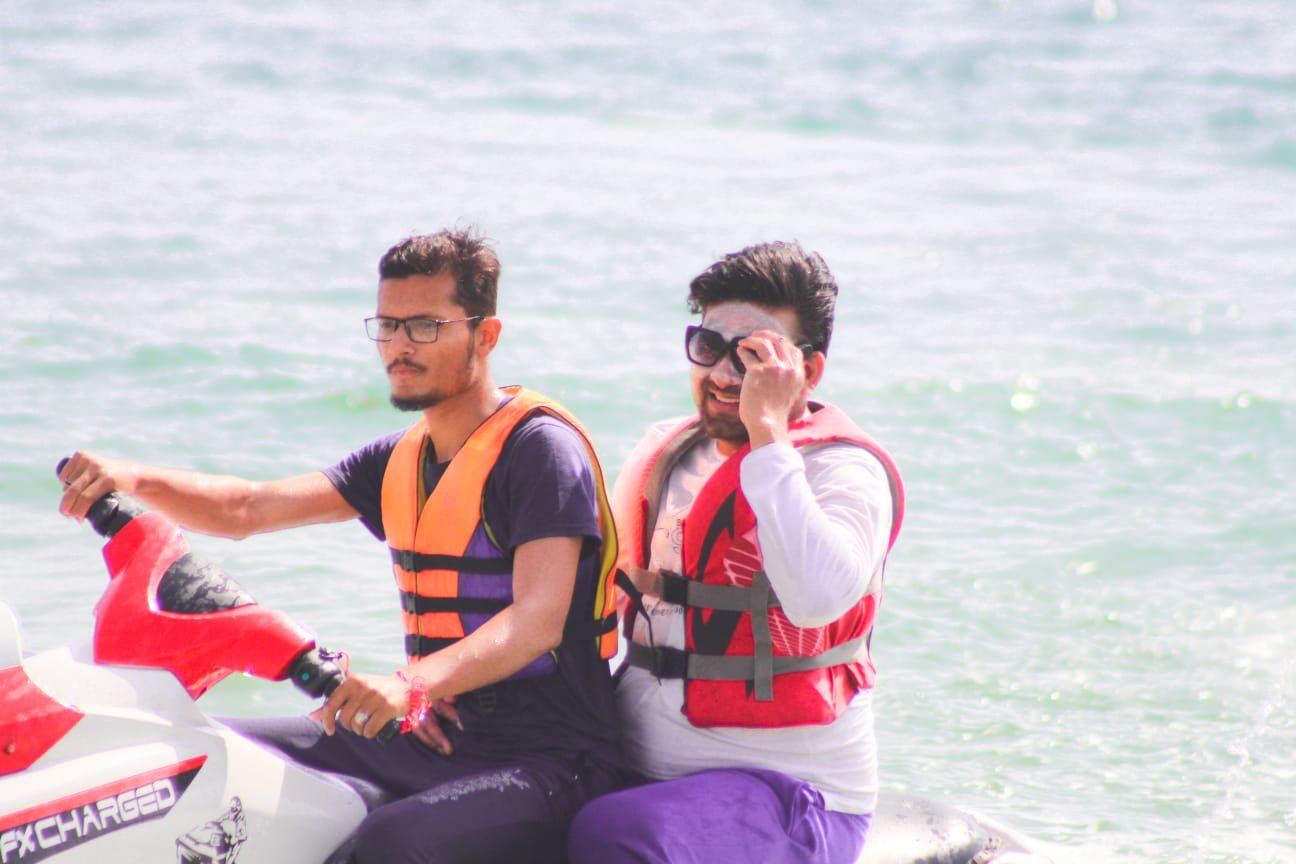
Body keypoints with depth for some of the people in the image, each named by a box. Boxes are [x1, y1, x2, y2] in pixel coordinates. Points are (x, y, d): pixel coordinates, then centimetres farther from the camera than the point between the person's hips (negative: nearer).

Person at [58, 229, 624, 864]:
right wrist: (136, 479, -10)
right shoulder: (401, 460, 15)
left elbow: (539, 619, -24)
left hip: (542, 761, -8)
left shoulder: (543, 449, -11)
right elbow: (248, 511, 10)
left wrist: (410, 685, -40)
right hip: (433, 738, 8)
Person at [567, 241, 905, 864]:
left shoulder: (842, 470, -9)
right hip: (635, 771, 7)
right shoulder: (664, 455, 13)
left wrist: (768, 432, -25)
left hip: (784, 789, -7)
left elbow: (819, 596, -30)